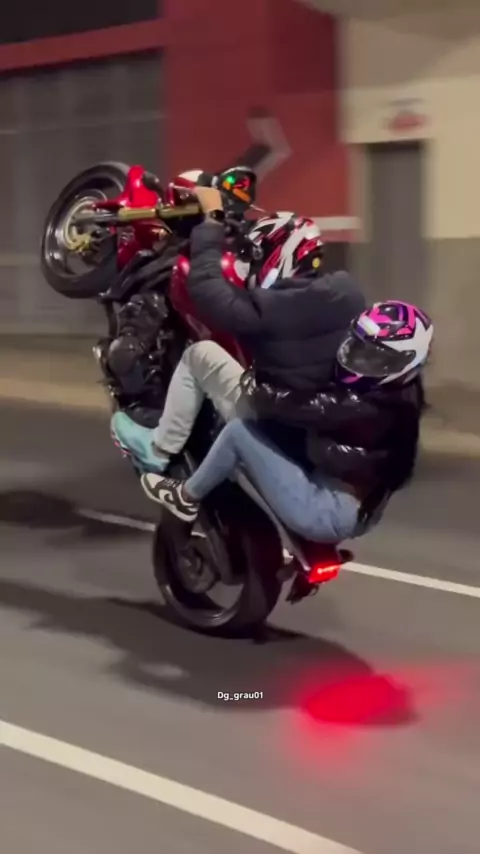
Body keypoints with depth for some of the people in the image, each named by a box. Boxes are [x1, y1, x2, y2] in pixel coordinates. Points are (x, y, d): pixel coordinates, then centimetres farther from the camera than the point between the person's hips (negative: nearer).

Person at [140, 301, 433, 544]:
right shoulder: (395, 393, 3)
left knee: (240, 430, -9)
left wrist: (251, 384, -13)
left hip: (326, 512, -10)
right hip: (351, 510, 10)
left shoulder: (369, 406, -26)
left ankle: (187, 497, 12)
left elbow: (300, 409, -27)